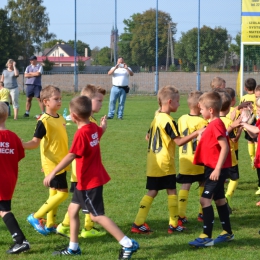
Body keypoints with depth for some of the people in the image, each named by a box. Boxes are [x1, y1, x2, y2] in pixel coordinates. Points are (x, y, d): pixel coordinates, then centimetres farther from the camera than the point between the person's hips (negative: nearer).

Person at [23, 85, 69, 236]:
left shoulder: (61, 118, 8)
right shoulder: (44, 121, -17)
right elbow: (35, 142, -19)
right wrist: (20, 145, -36)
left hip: (61, 163, 8)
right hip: (52, 163, -8)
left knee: (55, 193, 12)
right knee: (63, 193, -10)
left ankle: (50, 225, 21)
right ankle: (36, 217, -1)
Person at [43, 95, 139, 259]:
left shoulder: (81, 133, -23)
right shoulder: (94, 128, 3)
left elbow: (70, 157, -27)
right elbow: (102, 129, 28)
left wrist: (52, 173, -24)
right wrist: (104, 123, 52)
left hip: (90, 181, -10)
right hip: (93, 178, 10)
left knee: (97, 216, -6)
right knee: (73, 209, 16)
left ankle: (128, 244, -7)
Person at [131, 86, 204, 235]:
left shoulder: (156, 118, 11)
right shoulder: (168, 120, -15)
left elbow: (148, 137, 22)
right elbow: (179, 141, -19)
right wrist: (196, 133, -19)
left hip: (153, 164, 8)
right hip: (165, 164, -8)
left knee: (152, 192, 8)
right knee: (171, 191, 4)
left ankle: (138, 223, 3)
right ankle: (174, 224, 9)